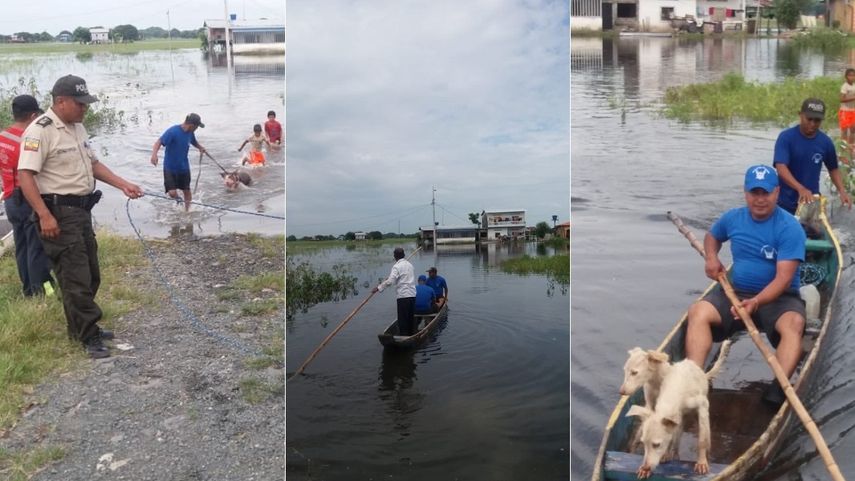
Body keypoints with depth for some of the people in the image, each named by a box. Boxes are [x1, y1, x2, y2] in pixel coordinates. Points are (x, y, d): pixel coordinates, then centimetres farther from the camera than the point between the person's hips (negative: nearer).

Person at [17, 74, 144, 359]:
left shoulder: (78, 128, 12)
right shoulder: (40, 131, -16)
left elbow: (93, 164, 21)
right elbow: (25, 176, -22)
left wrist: (123, 185, 10)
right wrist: (45, 215, -28)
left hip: (81, 210, 10)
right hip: (58, 214, -10)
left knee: (90, 275, 16)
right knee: (76, 278, -6)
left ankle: (80, 328, 28)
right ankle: (90, 337, 1)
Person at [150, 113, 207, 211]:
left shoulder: (190, 133, -3)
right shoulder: (173, 131, -23)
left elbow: (194, 142, 19)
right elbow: (159, 142, -29)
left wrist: (200, 147, -1)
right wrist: (154, 154, -47)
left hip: (184, 167, 5)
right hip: (170, 167, -5)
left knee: (187, 191, 13)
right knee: (172, 193, -12)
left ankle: (187, 210, 34)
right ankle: (178, 201, 23)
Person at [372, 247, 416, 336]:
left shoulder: (397, 266, -9)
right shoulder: (409, 264, 15)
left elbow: (390, 281, -20)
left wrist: (378, 288, -14)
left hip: (403, 296, -7)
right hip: (413, 295, 7)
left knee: (403, 319, -3)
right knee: (411, 318, 13)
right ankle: (411, 335, 18)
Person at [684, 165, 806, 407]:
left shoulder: (790, 228, -12)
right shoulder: (733, 218, 3)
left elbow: (783, 278, -19)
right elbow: (712, 236, 27)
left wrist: (757, 301, -35)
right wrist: (711, 258, 4)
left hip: (778, 297, -3)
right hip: (736, 292, 3)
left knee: (794, 323, -36)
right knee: (697, 311, -24)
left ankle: (778, 389, -42)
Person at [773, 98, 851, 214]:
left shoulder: (825, 142, -2)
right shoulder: (786, 137, -14)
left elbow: (833, 169, 12)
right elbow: (781, 167, -26)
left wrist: (842, 191, -6)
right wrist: (800, 189, -41)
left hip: (812, 202, 3)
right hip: (785, 203, -3)